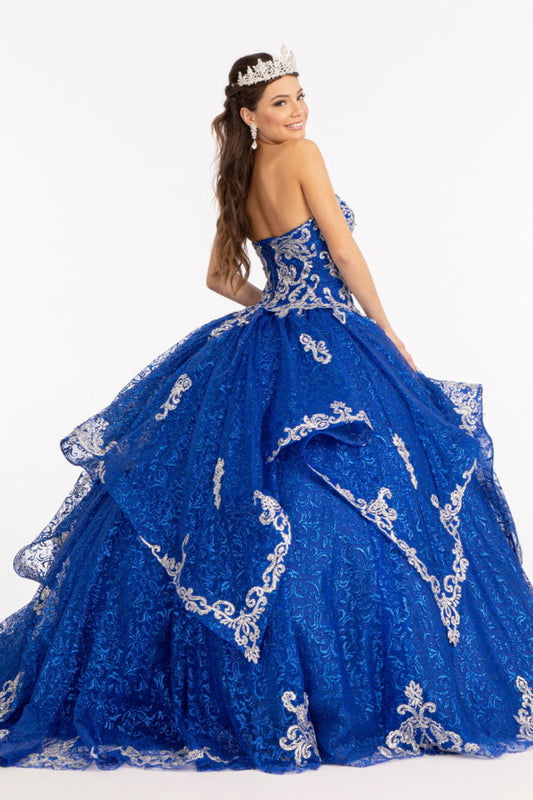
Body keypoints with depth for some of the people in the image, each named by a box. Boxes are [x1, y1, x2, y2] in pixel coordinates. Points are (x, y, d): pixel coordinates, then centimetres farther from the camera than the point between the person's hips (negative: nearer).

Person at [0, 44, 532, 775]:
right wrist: (389, 335, -1)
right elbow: (344, 251, -9)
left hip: (262, 350, 8)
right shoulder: (301, 155, -8)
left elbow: (221, 277, 21)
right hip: (326, 351, -8)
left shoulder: (240, 181, 14)